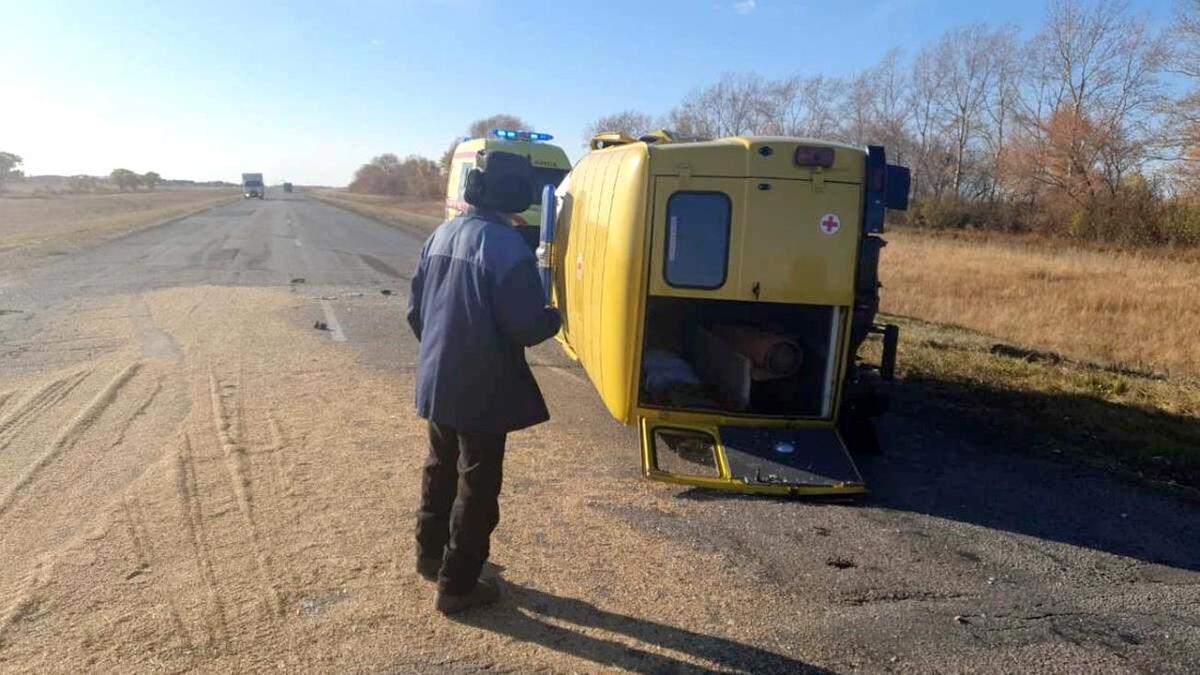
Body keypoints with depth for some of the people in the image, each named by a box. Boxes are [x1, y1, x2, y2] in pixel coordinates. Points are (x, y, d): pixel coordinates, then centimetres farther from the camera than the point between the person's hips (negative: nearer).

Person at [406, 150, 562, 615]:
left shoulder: (441, 235, 6)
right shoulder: (506, 245, -21)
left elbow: (416, 308, 11)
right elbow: (525, 325, -23)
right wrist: (555, 318, -2)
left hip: (437, 380, 8)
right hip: (482, 388, -8)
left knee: (441, 467, 24)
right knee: (477, 484, 6)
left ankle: (430, 553, 42)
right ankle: (457, 586, 18)